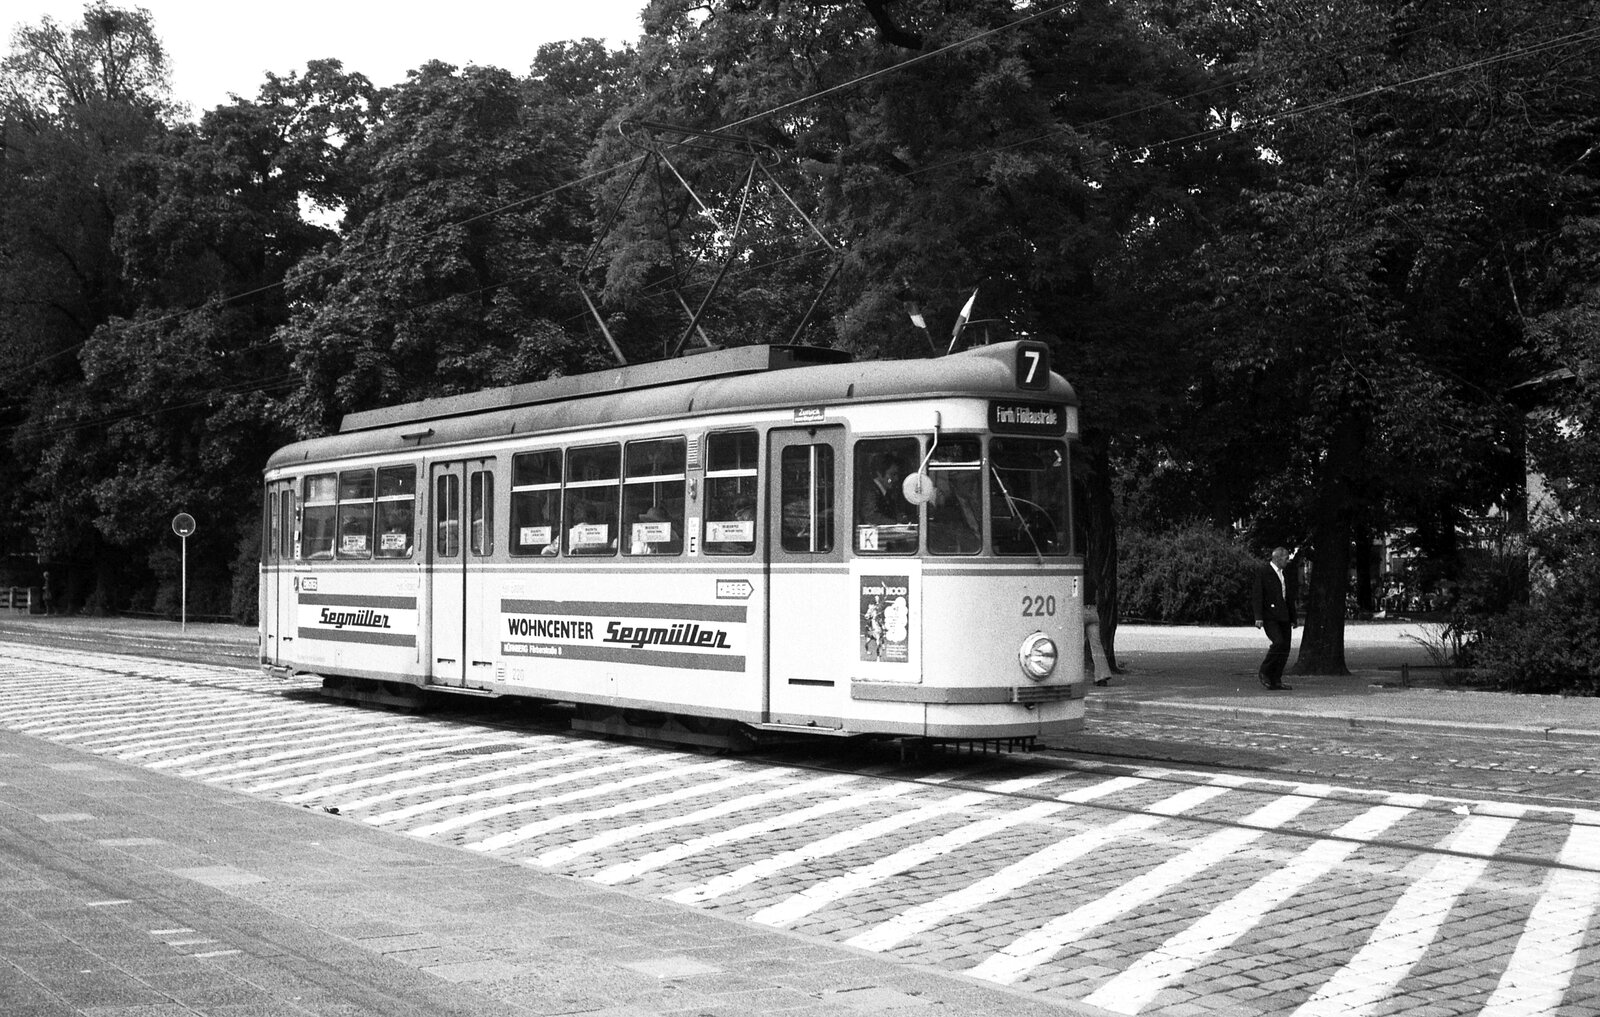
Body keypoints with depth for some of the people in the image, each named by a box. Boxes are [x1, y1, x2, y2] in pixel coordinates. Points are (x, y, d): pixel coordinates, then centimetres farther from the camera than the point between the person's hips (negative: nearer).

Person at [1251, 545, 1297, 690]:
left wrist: (1293, 618, 18)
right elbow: (1256, 595, -8)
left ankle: (1275, 681, 5)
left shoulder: (1286, 573, 18)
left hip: (1284, 617, 7)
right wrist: (1258, 617, -16)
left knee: (1285, 648, 0)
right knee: (1278, 642, -22)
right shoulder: (1262, 571, -3)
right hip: (1269, 616, -7)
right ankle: (1263, 672, -4)